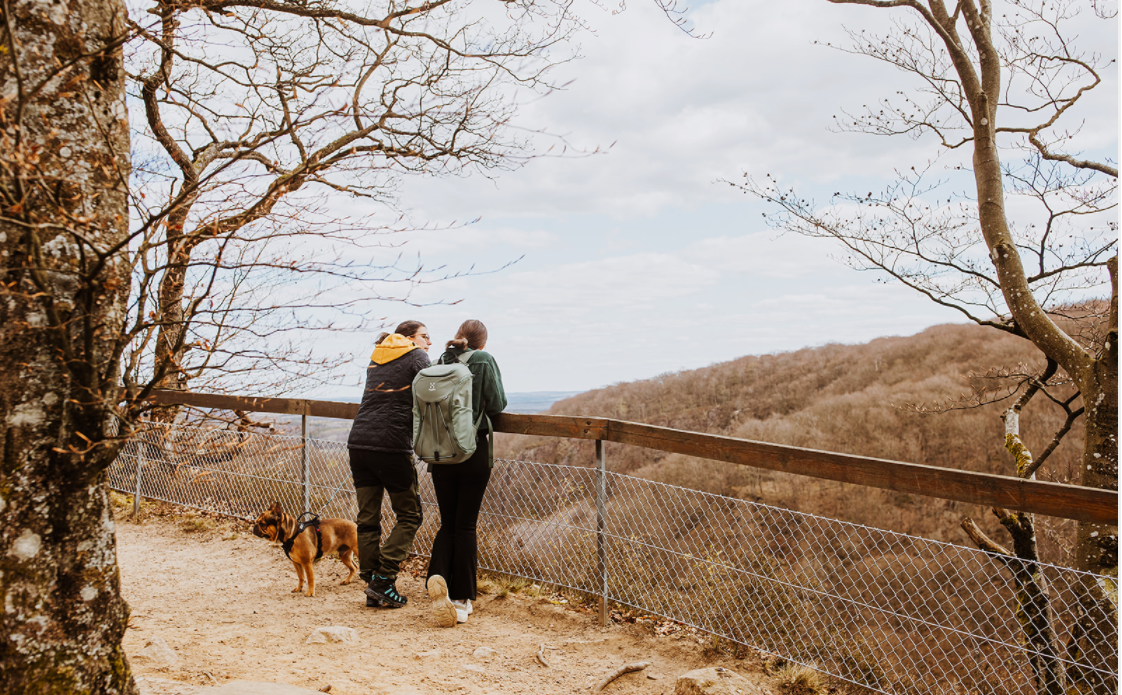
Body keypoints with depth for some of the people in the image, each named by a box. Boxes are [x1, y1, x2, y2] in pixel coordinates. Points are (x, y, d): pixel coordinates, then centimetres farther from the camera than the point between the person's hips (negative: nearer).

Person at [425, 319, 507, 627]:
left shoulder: (440, 362, 5)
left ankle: (438, 575, -12)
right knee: (465, 525, 5)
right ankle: (461, 599, 9)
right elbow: (496, 405, -8)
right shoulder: (484, 361, -4)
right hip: (474, 451, -3)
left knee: (448, 523, 13)